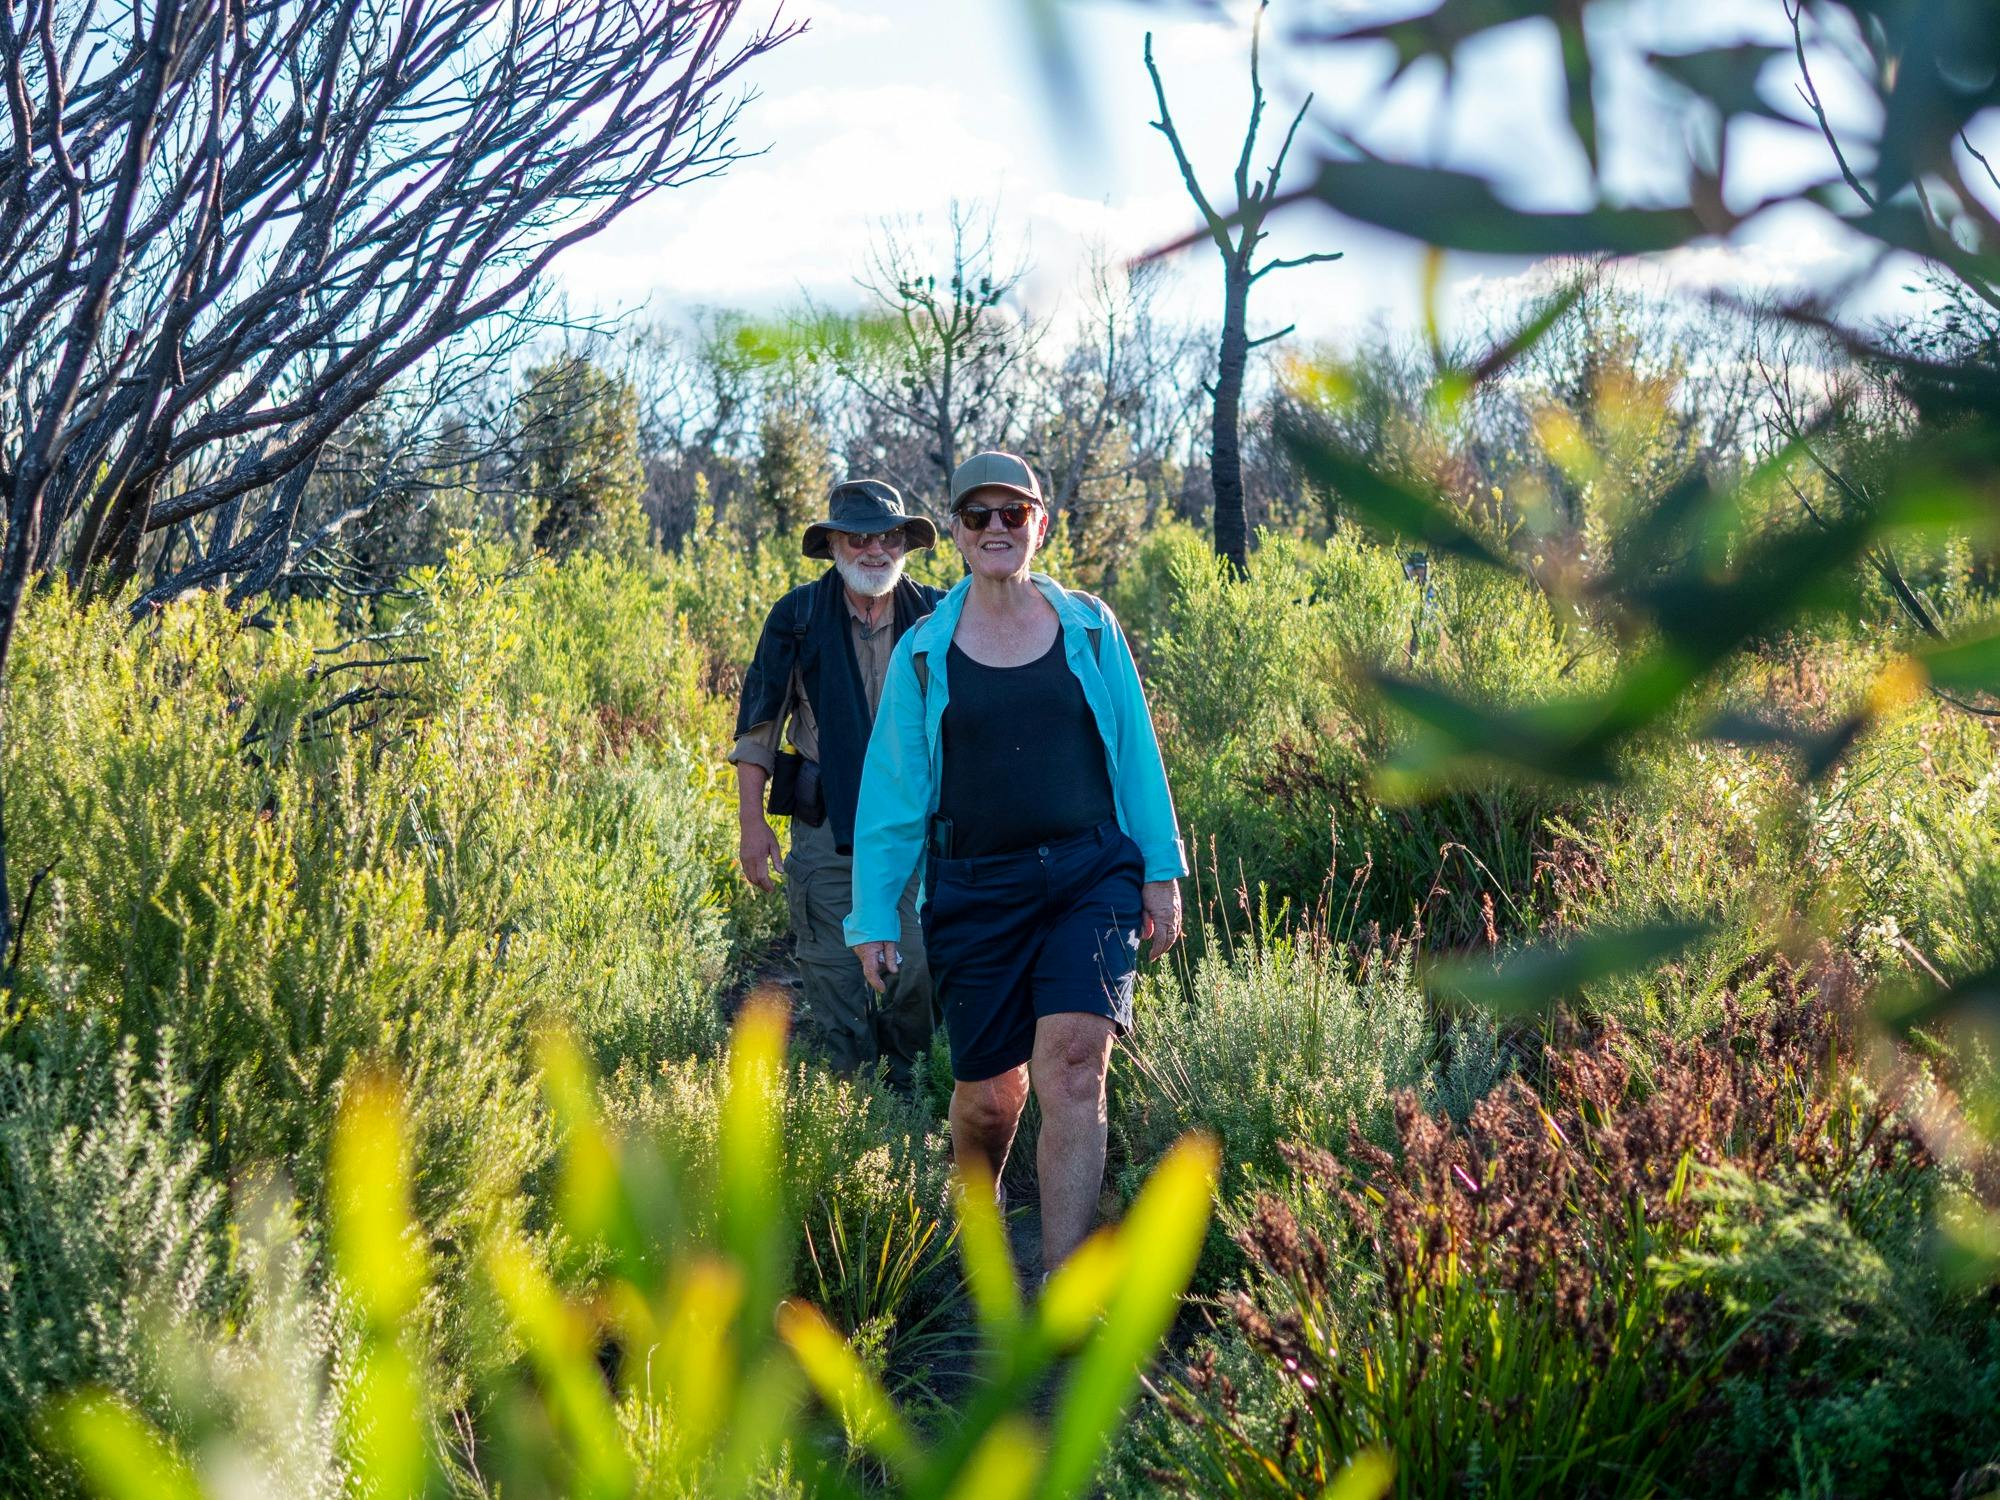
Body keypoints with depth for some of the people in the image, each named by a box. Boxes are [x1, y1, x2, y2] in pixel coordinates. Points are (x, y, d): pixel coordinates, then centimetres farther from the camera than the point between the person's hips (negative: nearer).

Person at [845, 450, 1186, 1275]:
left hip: (1090, 876, 0)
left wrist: (1161, 872, 8)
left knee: (1071, 1068, -17)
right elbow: (889, 791, 6)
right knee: (989, 1093, 6)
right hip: (974, 890, 1)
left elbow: (1136, 755, 11)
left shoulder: (1090, 629, 6)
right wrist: (873, 918, 4)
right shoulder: (922, 653, 4)